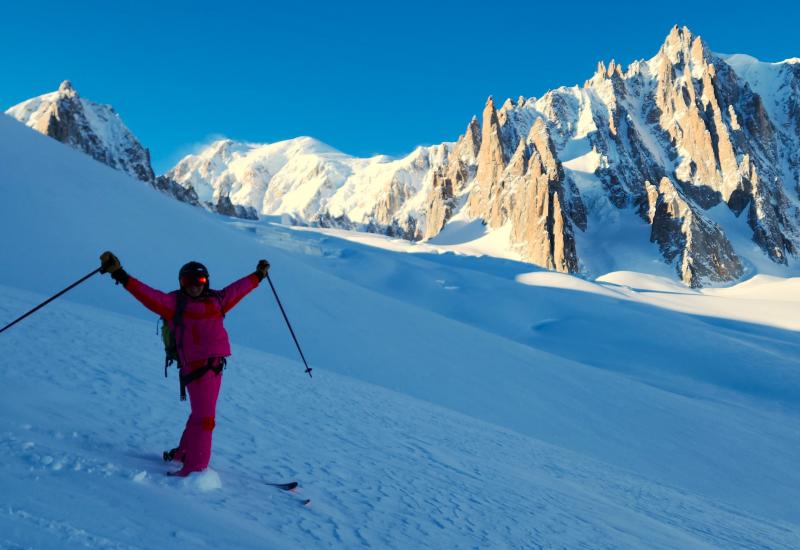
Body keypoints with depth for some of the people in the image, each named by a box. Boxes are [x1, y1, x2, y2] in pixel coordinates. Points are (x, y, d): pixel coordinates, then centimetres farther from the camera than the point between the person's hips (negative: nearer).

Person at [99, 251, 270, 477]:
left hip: (215, 364, 7)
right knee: (204, 418, -13)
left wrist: (258, 275, 40)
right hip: (197, 366, -7)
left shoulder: (216, 300, 17)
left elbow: (237, 289, 30)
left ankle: (182, 453, 37)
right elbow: (149, 295, -8)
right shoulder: (174, 302, 2)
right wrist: (122, 276, -20)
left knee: (201, 414, 19)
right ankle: (194, 469, -10)